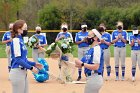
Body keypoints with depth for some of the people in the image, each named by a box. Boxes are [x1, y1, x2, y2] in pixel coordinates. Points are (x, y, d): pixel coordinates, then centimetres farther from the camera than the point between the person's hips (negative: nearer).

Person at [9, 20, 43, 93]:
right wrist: (31, 68, -17)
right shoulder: (16, 40, -13)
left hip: (23, 72, 10)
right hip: (17, 72, -10)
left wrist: (34, 64, 13)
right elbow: (18, 59, -19)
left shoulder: (21, 40, 14)